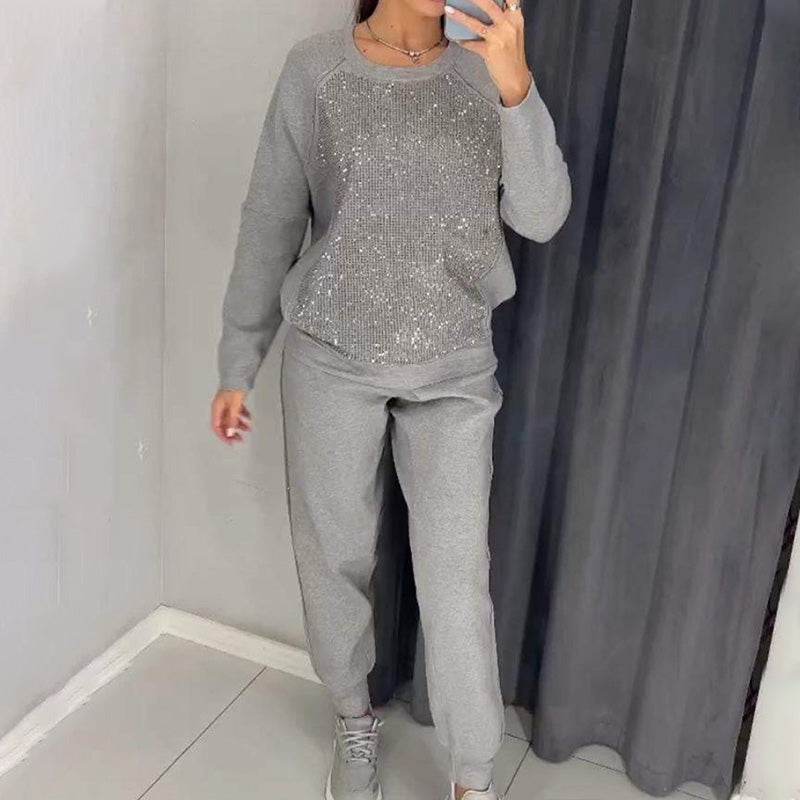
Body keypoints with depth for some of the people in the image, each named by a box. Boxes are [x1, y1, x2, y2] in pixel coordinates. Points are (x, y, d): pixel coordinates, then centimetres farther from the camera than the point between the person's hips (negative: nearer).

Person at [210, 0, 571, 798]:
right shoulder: (315, 67, -5)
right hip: (330, 362, 0)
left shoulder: (485, 69, -2)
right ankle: (355, 721, 39)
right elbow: (270, 223, 0)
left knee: (456, 577, 3)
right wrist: (237, 363, 2)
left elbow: (542, 217, -11)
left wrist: (516, 87, -25)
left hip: (455, 370, 0)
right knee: (334, 558, 13)